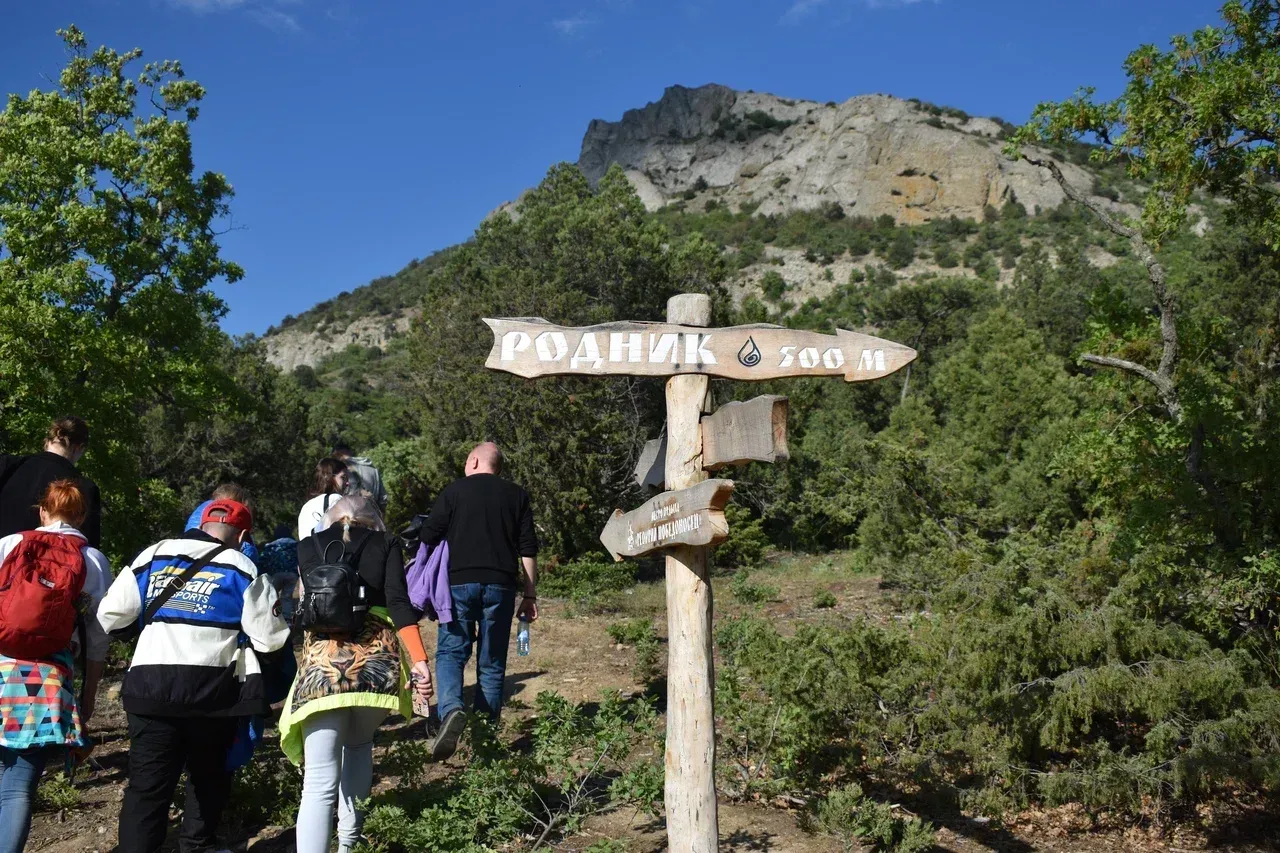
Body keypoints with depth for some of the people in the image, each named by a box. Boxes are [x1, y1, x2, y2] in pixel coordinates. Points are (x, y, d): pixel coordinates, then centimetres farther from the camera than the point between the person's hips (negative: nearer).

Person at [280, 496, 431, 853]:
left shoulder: (310, 545, 17)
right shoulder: (386, 544, 14)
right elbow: (398, 603, 0)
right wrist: (419, 660, -6)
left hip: (323, 657, -1)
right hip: (376, 656, 1)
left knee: (319, 783, -5)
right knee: (359, 745, 29)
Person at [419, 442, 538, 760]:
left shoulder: (454, 490, 4)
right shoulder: (517, 496, 11)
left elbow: (428, 537, 1)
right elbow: (528, 549, 7)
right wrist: (530, 594, 9)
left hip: (459, 582, -2)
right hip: (501, 585, 2)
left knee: (450, 653, 2)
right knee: (492, 663, 9)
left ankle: (451, 709, -24)